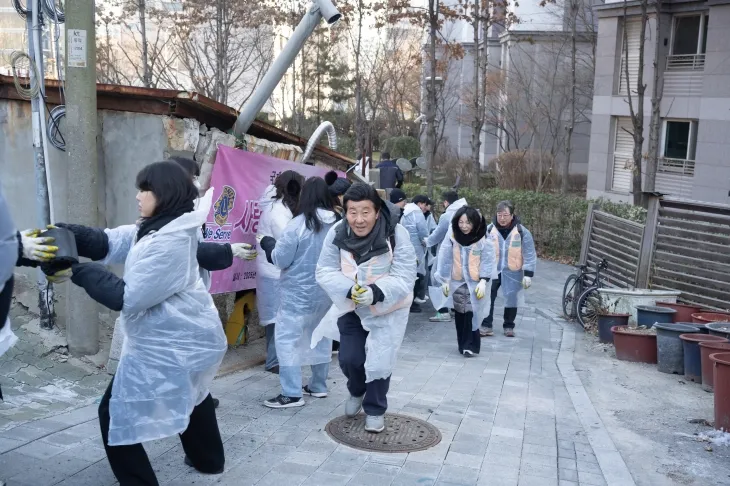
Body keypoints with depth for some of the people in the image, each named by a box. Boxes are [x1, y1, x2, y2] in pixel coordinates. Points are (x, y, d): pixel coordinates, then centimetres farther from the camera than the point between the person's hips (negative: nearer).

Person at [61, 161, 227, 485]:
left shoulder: (168, 243, -26)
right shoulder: (161, 228, 7)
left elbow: (126, 297, -25)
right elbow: (112, 242, 2)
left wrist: (77, 270, -19)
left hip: (168, 344, -11)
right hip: (187, 334, 11)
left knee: (116, 414, -2)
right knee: (190, 393, 31)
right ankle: (208, 459, 50)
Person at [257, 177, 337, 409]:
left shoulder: (298, 224, -17)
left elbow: (281, 260, -10)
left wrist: (268, 243, 7)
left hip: (299, 292, -6)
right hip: (327, 291, 6)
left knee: (287, 339, 0)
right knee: (321, 337, 17)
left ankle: (292, 393, -3)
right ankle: (318, 386, 27)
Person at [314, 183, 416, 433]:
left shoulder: (397, 235, -28)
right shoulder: (337, 233, -20)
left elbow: (404, 279, -28)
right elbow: (325, 271, -18)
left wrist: (375, 292, -45)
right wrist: (349, 289, -37)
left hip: (387, 309, -2)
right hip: (350, 307, 2)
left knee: (379, 361, 0)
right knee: (349, 358, 1)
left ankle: (375, 410, 27)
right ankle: (357, 391, 38)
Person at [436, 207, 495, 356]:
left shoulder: (484, 239, -11)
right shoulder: (452, 237, -5)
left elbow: (488, 261, -8)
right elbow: (445, 259, 1)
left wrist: (483, 281, -15)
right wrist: (444, 280, 2)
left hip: (475, 283, -3)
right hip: (457, 282, 3)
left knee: (471, 313, -11)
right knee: (459, 314, 8)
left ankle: (471, 345, -1)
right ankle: (463, 345, 20)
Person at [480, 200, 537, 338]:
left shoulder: (522, 232, -8)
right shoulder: (489, 230, -3)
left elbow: (529, 255, -5)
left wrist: (528, 274, -11)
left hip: (512, 273, -1)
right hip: (492, 271, 1)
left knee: (511, 299, 8)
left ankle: (509, 326, 25)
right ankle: (486, 326, 8)